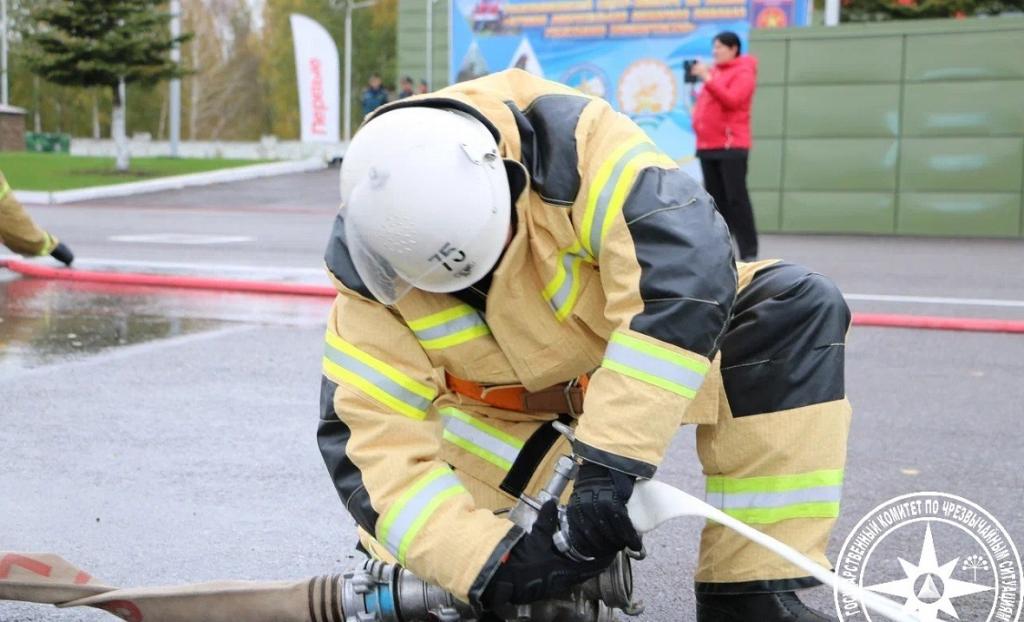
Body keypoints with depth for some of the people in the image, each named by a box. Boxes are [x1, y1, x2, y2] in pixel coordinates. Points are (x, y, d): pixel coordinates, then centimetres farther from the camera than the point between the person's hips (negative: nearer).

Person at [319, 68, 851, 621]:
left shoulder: (572, 141, -33)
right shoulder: (370, 269, -24)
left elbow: (688, 264, -44)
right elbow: (368, 437, -25)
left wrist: (613, 457, -47)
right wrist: (490, 558, -36)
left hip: (648, 361, 0)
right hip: (505, 417, 1)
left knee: (797, 306, -27)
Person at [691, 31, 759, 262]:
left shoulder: (743, 72, -3)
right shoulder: (713, 71, 19)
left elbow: (732, 100, -19)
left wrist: (707, 79, -21)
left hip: (731, 145, -8)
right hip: (707, 145, 8)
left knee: (736, 198, -10)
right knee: (715, 199, 8)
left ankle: (749, 251, -8)